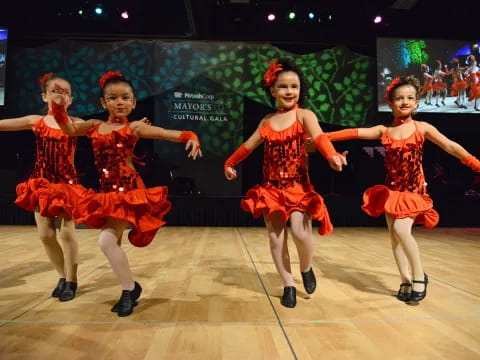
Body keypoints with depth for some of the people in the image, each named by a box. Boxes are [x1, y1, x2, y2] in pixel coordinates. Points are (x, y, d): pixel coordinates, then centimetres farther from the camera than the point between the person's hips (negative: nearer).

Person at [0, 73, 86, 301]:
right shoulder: (35, 121, 5)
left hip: (67, 184, -2)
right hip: (41, 183, 3)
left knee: (67, 232, -3)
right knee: (45, 234, 5)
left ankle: (71, 281, 14)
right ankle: (63, 276, 25)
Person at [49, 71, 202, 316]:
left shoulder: (135, 127, -2)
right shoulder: (94, 126, 12)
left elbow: (170, 134, -10)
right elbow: (69, 129, 17)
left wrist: (191, 138, -27)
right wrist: (58, 109, 0)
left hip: (129, 191, -6)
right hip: (107, 193, 7)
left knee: (106, 240, -15)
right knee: (112, 243, 12)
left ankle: (129, 289, 4)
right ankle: (130, 288, 29)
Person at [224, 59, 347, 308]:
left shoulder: (304, 116, -3)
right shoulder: (267, 121, 10)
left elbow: (319, 137, -24)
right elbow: (249, 145, 24)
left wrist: (332, 155, -44)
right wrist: (230, 163, 29)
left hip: (298, 187, -4)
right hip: (271, 188, 4)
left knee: (300, 231, -19)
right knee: (275, 237, 3)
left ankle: (306, 269, 15)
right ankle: (288, 285, 19)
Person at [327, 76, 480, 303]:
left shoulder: (422, 128, -1)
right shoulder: (384, 131, 3)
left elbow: (451, 147, -4)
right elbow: (354, 133, -6)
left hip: (414, 190, -3)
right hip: (391, 190, 4)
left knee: (401, 229, -20)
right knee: (393, 234, 3)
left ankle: (419, 275, 2)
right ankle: (405, 281, 16)